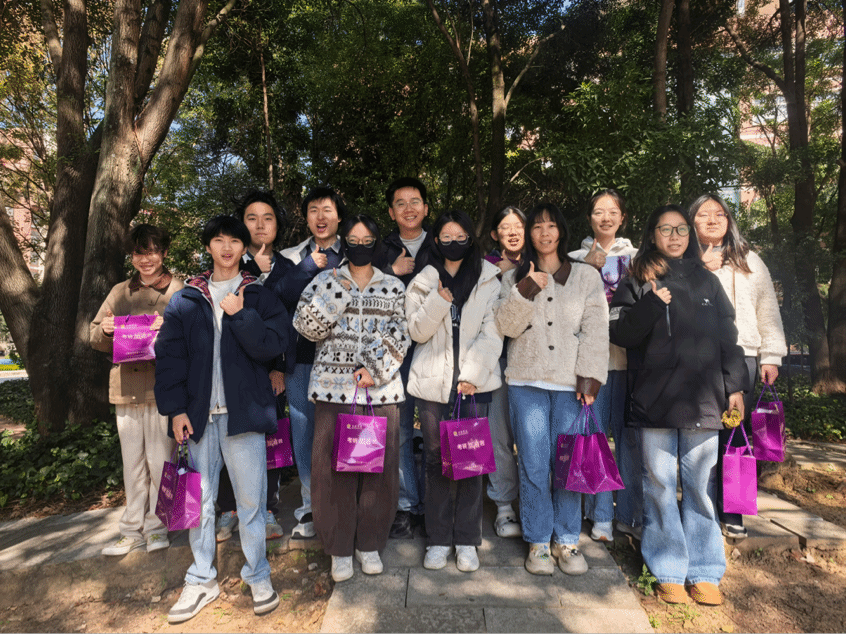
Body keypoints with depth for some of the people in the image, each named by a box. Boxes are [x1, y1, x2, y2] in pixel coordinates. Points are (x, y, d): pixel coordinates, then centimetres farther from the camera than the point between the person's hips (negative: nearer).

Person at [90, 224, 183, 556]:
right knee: (132, 464, 12)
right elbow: (97, 341, 16)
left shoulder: (180, 291, 1)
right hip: (126, 388, 4)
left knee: (159, 461, 1)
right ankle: (133, 530, 24)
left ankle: (157, 527, 17)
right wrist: (104, 330, -6)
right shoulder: (120, 292, 14)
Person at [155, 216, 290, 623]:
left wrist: (239, 314, -14)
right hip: (199, 415, 2)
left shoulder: (260, 297, 5)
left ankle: (258, 577, 22)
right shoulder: (185, 301, 10)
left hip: (243, 412, -2)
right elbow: (169, 356, 5)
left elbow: (273, 345, -8)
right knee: (200, 501, 12)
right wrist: (175, 408, -3)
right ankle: (202, 581, 27)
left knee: (250, 501, 5)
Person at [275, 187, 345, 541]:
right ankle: (311, 508, 24)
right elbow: (281, 295, -5)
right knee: (304, 434, 8)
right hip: (300, 360, 2)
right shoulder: (291, 258, 13)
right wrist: (311, 266, -7)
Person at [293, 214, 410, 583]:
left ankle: (369, 544, 24)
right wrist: (335, 295, -12)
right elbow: (307, 327, -3)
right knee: (334, 468, 2)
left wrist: (375, 368, -9)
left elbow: (398, 337, 4)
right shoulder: (326, 282, 8)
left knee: (381, 468, 5)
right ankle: (340, 548, 19)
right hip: (335, 388, -1)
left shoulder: (394, 287, 10)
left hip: (382, 389, 1)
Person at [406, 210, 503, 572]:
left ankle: (467, 540, 16)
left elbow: (492, 334, -1)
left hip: (474, 382, -1)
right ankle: (439, 539, 19)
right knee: (435, 460, 5)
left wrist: (472, 374, -10)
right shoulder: (423, 282, 10)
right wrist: (438, 301, -14)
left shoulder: (488, 281, 6)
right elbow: (417, 331, 1)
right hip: (432, 382, 1)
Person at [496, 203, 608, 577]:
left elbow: (596, 329, 3)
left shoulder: (587, 276, 10)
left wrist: (590, 375, -6)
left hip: (570, 383, 0)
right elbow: (506, 326, 1)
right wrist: (525, 292, -13)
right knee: (534, 464, 2)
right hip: (527, 381, 0)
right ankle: (538, 542, 16)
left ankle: (567, 540, 19)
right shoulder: (514, 278, 12)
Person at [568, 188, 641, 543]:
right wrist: (590, 266, -9)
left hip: (629, 356, 1)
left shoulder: (635, 257, 15)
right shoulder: (577, 259, 10)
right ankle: (601, 516, 14)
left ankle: (631, 514, 18)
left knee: (630, 434, 3)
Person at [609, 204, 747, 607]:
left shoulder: (707, 281, 15)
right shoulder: (637, 283, 7)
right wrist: (652, 304, -14)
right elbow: (619, 333, -2)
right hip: (655, 400, -2)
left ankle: (705, 572, 18)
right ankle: (669, 571, 16)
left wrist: (735, 386, 9)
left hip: (703, 399, 2)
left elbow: (728, 337, 14)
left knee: (700, 484, 5)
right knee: (660, 485, 4)